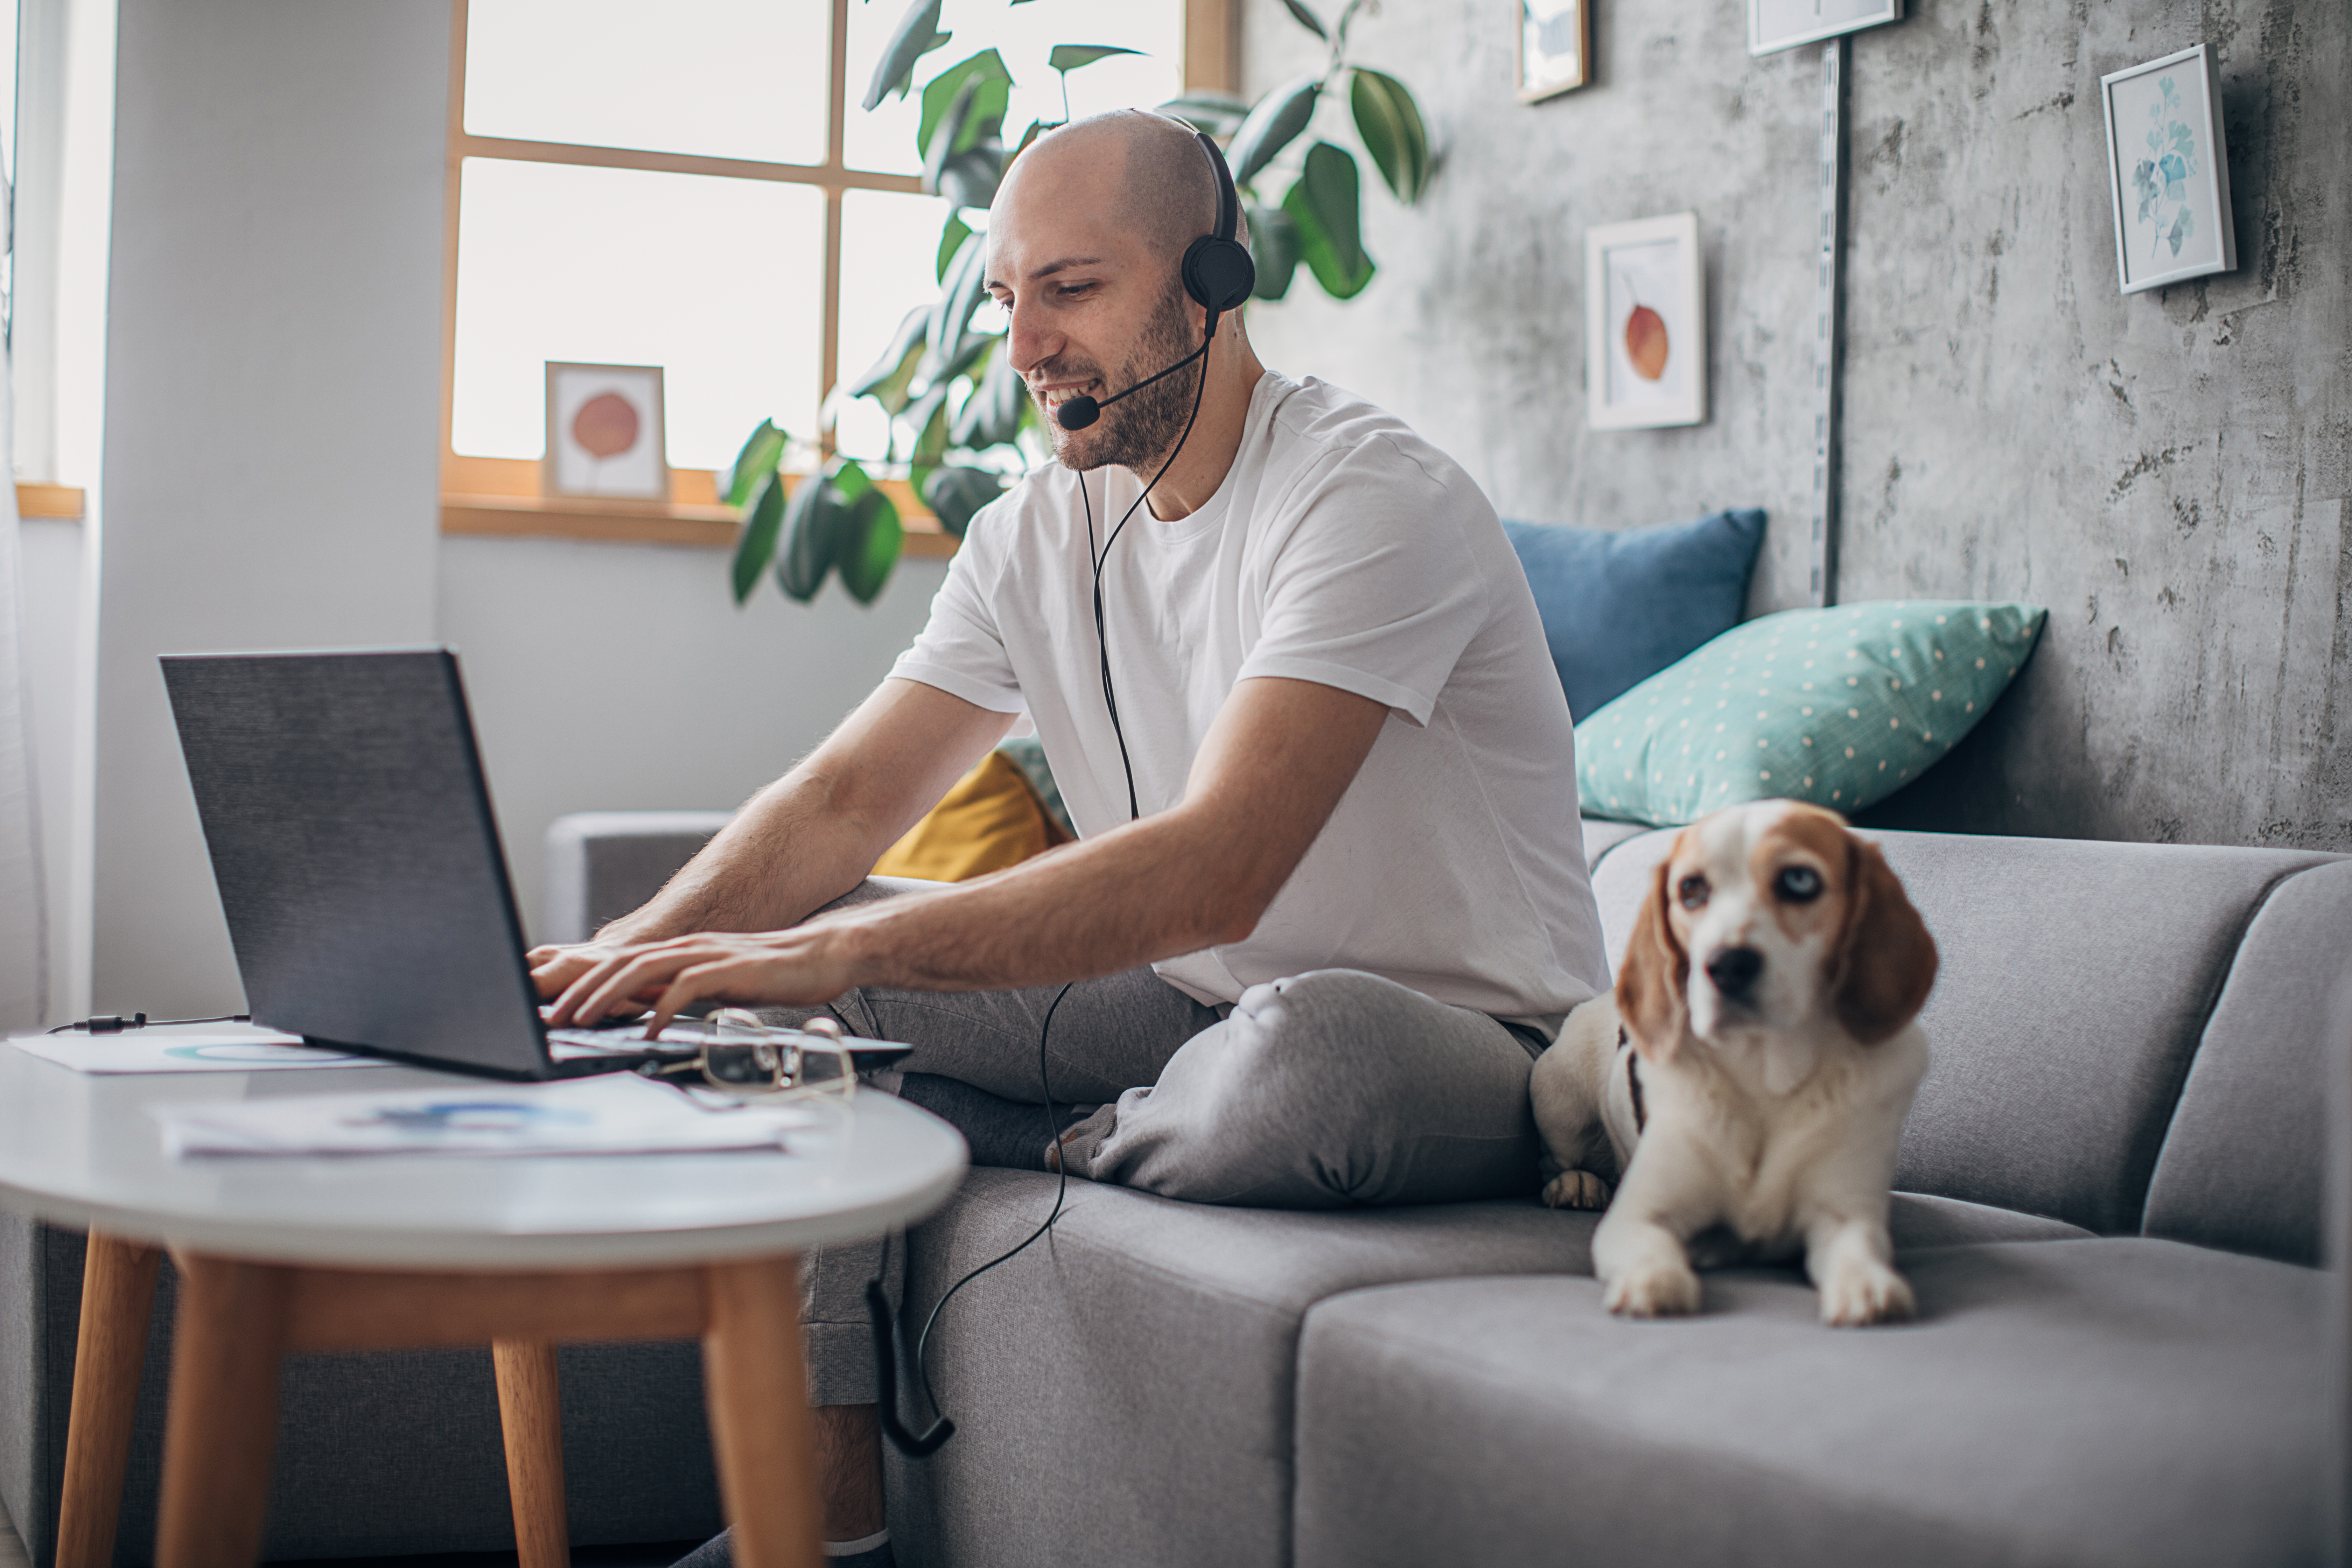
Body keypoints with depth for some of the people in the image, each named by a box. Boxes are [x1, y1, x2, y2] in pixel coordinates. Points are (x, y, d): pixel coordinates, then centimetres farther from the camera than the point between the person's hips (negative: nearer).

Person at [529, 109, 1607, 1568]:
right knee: (781, 966, -3)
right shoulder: (1039, 532, 5)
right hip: (1193, 1000, 7)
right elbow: (848, 800, 2)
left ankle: (1052, 1151, -7)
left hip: (1465, 1040, -7)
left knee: (1306, 1054, -42)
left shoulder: (1373, 500, -21)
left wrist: (843, 949, -40)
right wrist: (637, 951, -18)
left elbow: (1215, 870, -34)